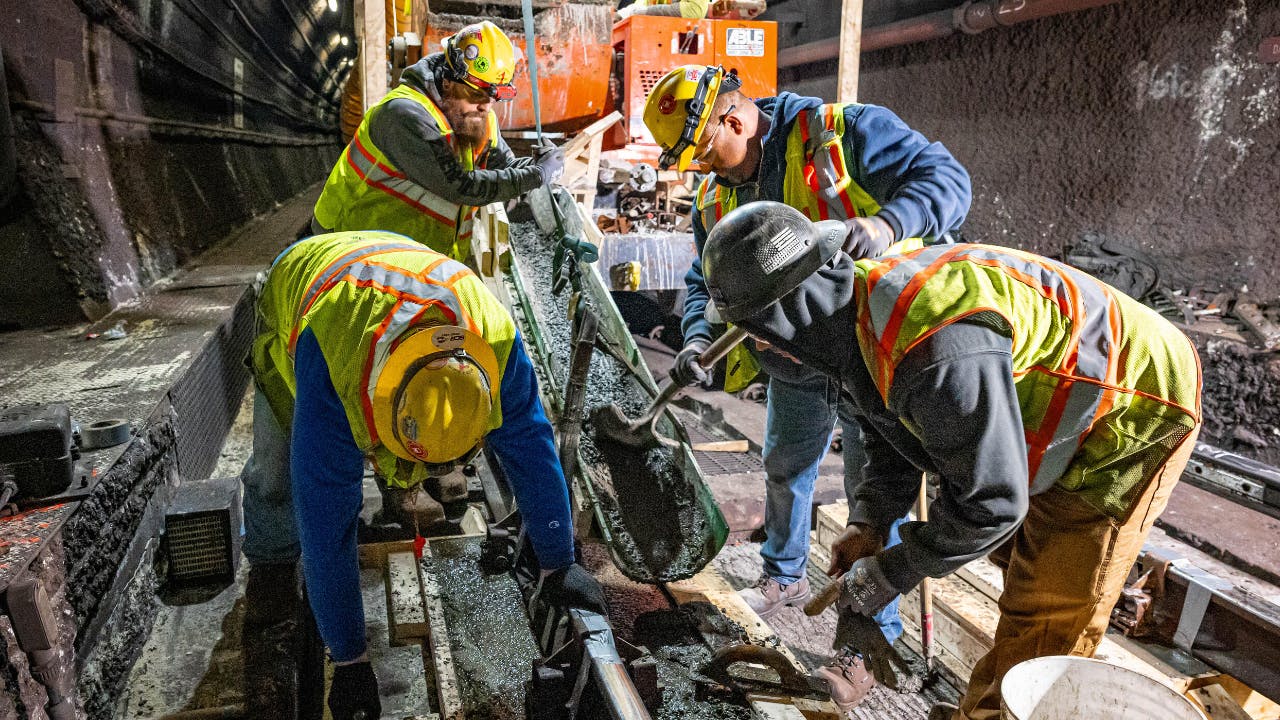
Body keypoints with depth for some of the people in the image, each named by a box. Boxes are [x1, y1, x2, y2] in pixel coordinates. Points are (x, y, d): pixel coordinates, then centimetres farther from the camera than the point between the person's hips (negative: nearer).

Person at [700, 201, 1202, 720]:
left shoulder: (936, 348, -41)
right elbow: (892, 444, 3)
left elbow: (991, 498, -32)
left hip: (1133, 411, -9)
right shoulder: (855, 314, -9)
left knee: (1047, 618, -5)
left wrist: (891, 573, -20)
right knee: (1021, 560, 23)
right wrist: (868, 523, -10)